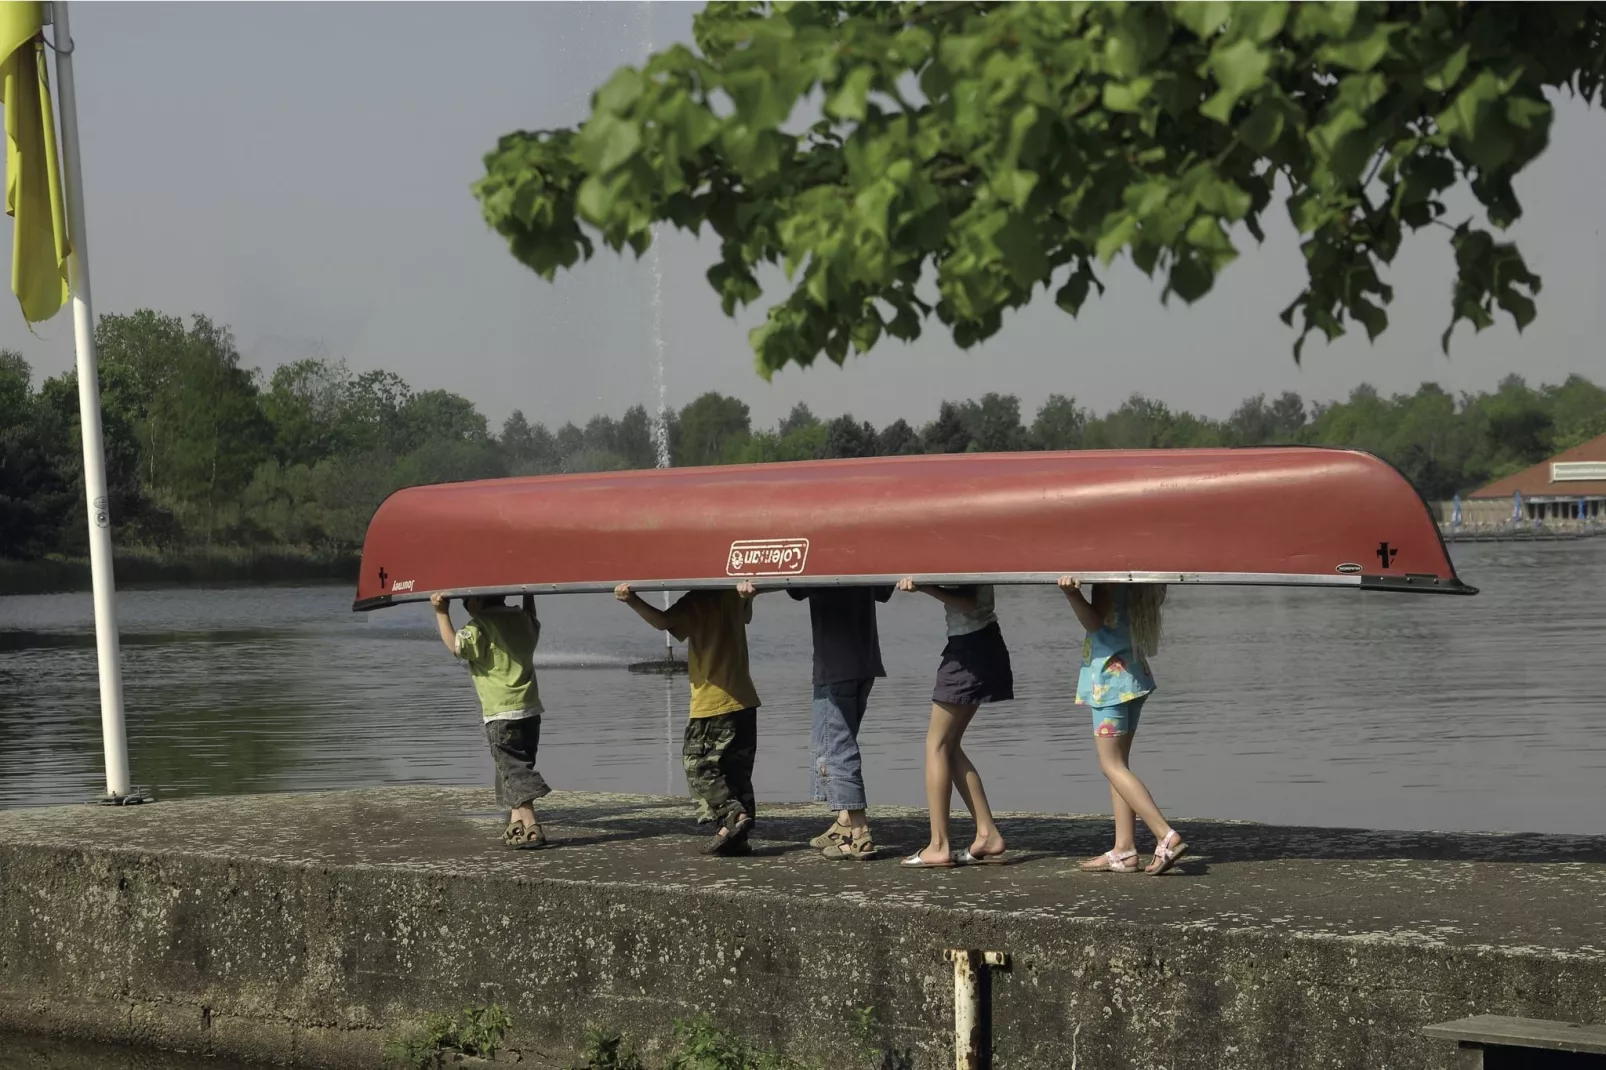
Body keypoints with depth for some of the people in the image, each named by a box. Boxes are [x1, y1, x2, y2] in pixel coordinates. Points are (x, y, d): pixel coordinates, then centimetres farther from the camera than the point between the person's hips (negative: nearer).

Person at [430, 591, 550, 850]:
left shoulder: (480, 626, -10)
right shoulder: (522, 619, 13)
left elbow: (456, 646, -23)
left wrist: (442, 614, -15)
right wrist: (528, 596, 45)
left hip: (501, 714, -7)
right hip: (530, 710, 7)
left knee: (514, 771, -8)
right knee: (517, 768, 18)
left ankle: (531, 828, -15)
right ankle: (516, 822, 20)